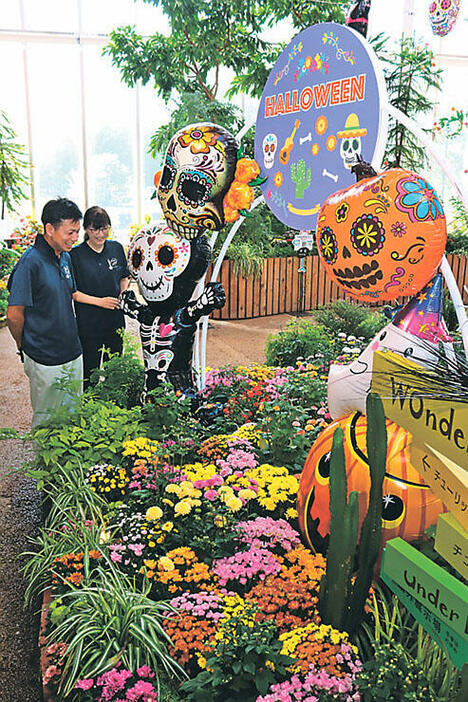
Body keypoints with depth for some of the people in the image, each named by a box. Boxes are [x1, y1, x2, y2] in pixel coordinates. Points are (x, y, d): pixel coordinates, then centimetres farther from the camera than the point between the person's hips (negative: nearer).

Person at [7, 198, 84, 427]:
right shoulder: (30, 262, -19)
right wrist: (23, 346, -1)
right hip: (45, 361, -7)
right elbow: (14, 315, -16)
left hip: (73, 354, 7)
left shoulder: (65, 257, 6)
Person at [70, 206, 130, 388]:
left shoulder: (116, 248, 1)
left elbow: (125, 277, 15)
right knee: (90, 368, 7)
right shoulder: (76, 254, -12)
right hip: (89, 323, -4)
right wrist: (100, 301, -19)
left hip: (115, 318, 4)